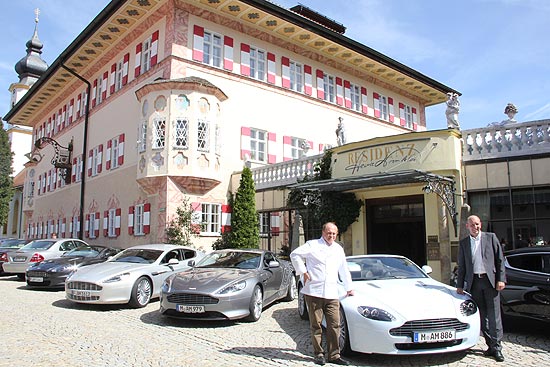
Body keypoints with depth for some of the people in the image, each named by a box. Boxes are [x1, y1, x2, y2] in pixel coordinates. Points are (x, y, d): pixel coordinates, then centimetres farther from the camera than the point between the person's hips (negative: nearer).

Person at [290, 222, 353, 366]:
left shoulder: (339, 249, 19)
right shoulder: (313, 245, 2)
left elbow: (344, 270, 27)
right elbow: (295, 254, -1)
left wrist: (349, 288, 30)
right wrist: (303, 272, -5)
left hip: (332, 294, 4)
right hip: (314, 292, -4)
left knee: (334, 324, -1)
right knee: (316, 325, 2)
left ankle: (334, 355, 8)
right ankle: (319, 354, 13)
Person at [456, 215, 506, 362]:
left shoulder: (491, 237, 5)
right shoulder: (463, 243, 11)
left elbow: (500, 260, 3)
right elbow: (461, 266, 14)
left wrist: (501, 279, -5)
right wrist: (459, 285, 9)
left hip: (490, 280, -2)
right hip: (474, 282, 3)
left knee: (494, 314, -3)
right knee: (482, 315, 5)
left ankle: (497, 347, 2)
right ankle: (490, 345, 13)